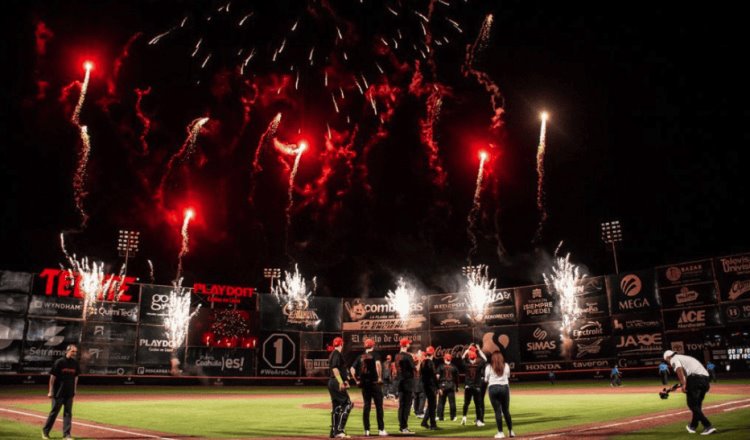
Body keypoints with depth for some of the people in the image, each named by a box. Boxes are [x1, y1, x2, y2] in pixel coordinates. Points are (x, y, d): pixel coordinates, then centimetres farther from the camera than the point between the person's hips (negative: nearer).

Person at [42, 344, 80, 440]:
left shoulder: (75, 363, 4)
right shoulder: (59, 362, -11)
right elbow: (53, 376, -9)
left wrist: (74, 389, 12)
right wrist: (51, 391, -10)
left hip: (69, 393, 4)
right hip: (58, 392, -4)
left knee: (68, 413, 4)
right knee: (54, 412, 5)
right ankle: (45, 431, 24)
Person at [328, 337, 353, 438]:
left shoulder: (332, 354, 19)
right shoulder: (337, 354, -10)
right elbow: (335, 368, -22)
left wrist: (344, 380, 29)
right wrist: (341, 382, -26)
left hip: (331, 383, 10)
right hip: (336, 383, -10)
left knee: (336, 407, 13)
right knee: (347, 404, -9)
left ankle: (334, 432, 16)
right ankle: (339, 430, -14)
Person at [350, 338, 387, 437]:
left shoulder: (360, 357, 11)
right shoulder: (374, 354, -2)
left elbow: (352, 369, 5)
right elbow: (378, 364, -23)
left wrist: (357, 380, 11)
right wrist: (380, 377, -16)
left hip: (364, 384, 4)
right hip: (374, 383, -4)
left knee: (366, 406, 9)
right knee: (379, 406, 1)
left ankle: (366, 430, 9)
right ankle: (381, 429, 1)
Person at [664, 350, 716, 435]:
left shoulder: (674, 359, 8)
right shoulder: (686, 357, 33)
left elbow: (679, 369, -12)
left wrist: (683, 384, -21)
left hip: (694, 378, -9)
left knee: (692, 404, -3)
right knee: (697, 404, 19)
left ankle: (708, 426, -13)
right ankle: (693, 426, 30)